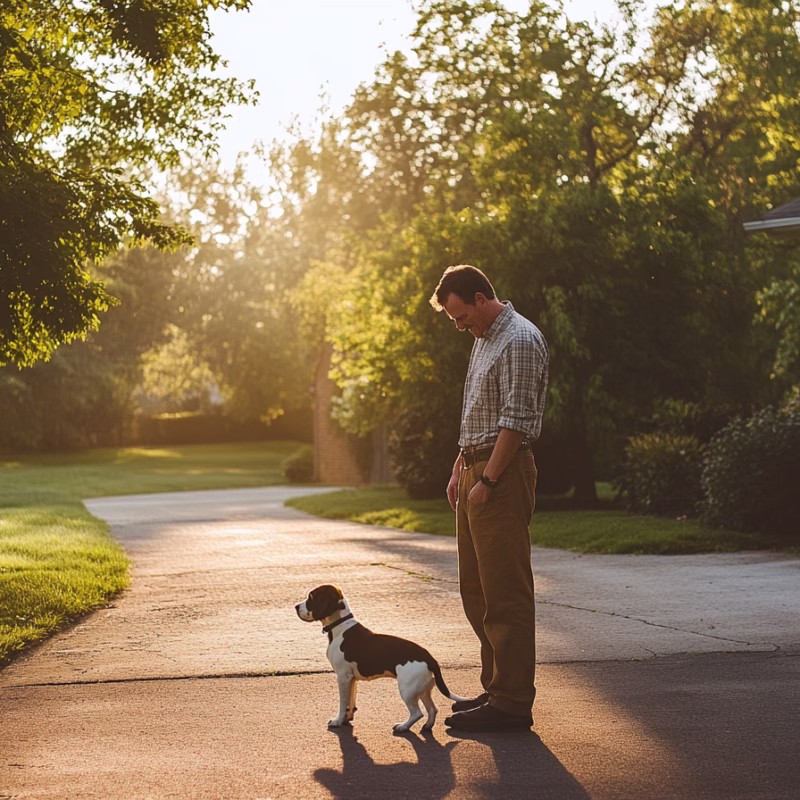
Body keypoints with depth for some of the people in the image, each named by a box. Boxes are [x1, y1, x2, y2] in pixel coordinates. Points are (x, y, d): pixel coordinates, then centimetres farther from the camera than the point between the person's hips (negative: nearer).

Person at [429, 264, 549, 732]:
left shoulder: (521, 340, -12)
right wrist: (460, 472, 18)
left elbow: (516, 420, -19)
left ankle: (512, 703, -6)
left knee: (505, 590, -9)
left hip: (503, 474, -10)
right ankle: (497, 688, 20)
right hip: (478, 471, 10)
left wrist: (488, 480, -20)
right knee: (476, 589, 13)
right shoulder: (485, 340, 19)